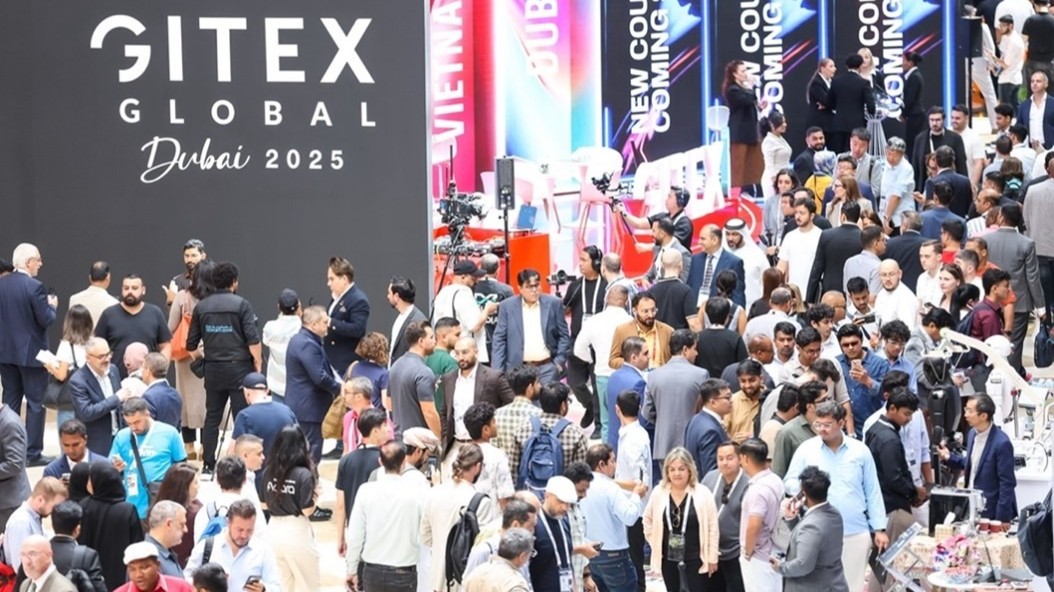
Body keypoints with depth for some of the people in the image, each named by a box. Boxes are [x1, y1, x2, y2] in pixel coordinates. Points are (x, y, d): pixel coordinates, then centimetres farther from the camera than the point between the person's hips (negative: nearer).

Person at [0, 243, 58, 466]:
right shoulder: (35, 287, -18)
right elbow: (46, 320, -16)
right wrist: (52, 306, 2)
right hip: (31, 353, -6)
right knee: (36, 403, 2)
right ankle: (33, 453, 1)